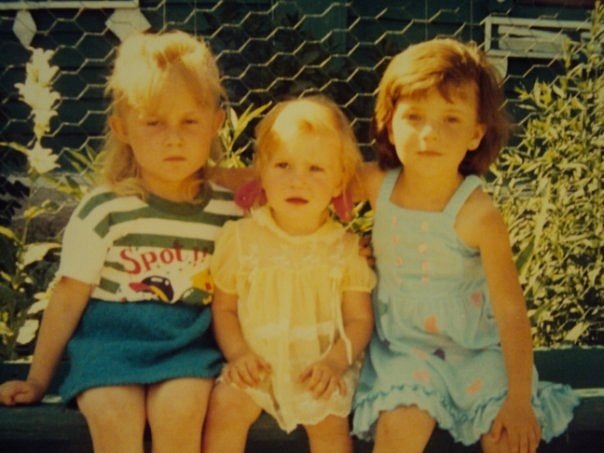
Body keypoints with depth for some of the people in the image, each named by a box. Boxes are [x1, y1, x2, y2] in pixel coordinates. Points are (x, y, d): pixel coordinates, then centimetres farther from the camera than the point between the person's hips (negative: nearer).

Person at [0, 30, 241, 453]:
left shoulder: (229, 211, 3)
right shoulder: (103, 210, -4)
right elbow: (68, 300, 1)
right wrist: (37, 380, 4)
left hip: (189, 341, 1)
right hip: (111, 337, -1)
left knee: (178, 413, -27)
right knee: (114, 418, -27)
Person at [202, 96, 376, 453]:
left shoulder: (345, 248, -3)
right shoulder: (241, 237, -2)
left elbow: (359, 319, -1)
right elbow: (224, 306, 3)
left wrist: (334, 361, -17)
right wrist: (237, 354, -13)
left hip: (319, 367, 0)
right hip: (256, 364, 1)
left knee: (329, 418, -22)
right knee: (225, 404, -21)